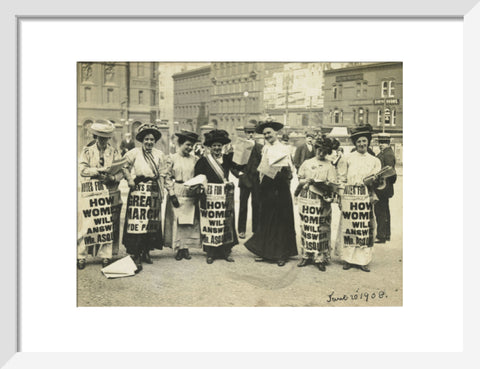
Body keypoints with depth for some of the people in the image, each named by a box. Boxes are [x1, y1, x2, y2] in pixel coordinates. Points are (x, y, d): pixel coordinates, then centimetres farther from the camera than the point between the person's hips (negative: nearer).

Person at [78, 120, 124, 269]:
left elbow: (121, 172, 5)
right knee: (87, 224, -4)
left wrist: (112, 178, -15)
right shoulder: (87, 151, 7)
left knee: (109, 225, 2)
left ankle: (106, 255, 11)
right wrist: (99, 170, -17)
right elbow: (82, 170, -5)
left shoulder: (114, 151, 11)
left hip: (110, 193, 2)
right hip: (91, 192, -2)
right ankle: (81, 256, 5)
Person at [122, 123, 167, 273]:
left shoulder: (159, 155, 11)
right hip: (139, 189, -4)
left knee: (152, 222, 9)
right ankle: (135, 256, -8)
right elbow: (124, 166, 3)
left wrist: (161, 191, 8)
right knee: (137, 221, -10)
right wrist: (130, 179, -10)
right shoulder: (134, 153, 0)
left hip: (154, 191, 5)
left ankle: (146, 252, 21)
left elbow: (162, 175, 13)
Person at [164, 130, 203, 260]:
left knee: (190, 222, 3)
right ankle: (178, 249, 7)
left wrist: (197, 187, -7)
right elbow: (167, 178, -2)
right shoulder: (172, 158, 0)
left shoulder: (194, 159, 8)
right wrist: (172, 194, -9)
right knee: (176, 221, -2)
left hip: (191, 195, 3)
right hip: (177, 194, -3)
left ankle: (186, 247, 12)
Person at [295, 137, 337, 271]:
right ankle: (306, 255, 13)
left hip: (322, 200, -2)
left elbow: (333, 184, -2)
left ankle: (320, 258, 3)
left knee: (321, 229, -3)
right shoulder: (307, 163, 11)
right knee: (306, 228, 3)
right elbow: (299, 181, 12)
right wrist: (307, 181, -8)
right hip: (306, 199, 2)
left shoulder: (329, 165, 5)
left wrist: (325, 184, -21)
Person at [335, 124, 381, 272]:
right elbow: (341, 180, 3)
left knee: (365, 229, 1)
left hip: (366, 198, 2)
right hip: (349, 198, -2)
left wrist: (374, 196, -3)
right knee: (348, 227, -1)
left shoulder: (374, 161, 12)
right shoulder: (347, 159, 4)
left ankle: (363, 260, 10)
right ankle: (348, 259, 9)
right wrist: (341, 198, -3)